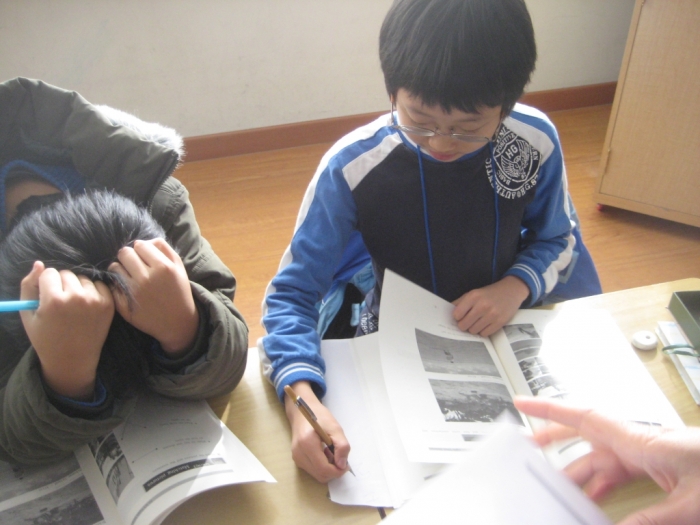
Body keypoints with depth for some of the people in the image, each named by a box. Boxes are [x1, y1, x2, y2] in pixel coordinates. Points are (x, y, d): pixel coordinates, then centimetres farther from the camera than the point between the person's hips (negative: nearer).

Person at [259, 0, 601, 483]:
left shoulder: (537, 141, -16)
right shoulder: (352, 167, -25)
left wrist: (516, 287, -20)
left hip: (502, 333, 3)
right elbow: (291, 294, -20)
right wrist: (302, 401, -38)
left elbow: (557, 238, 2)